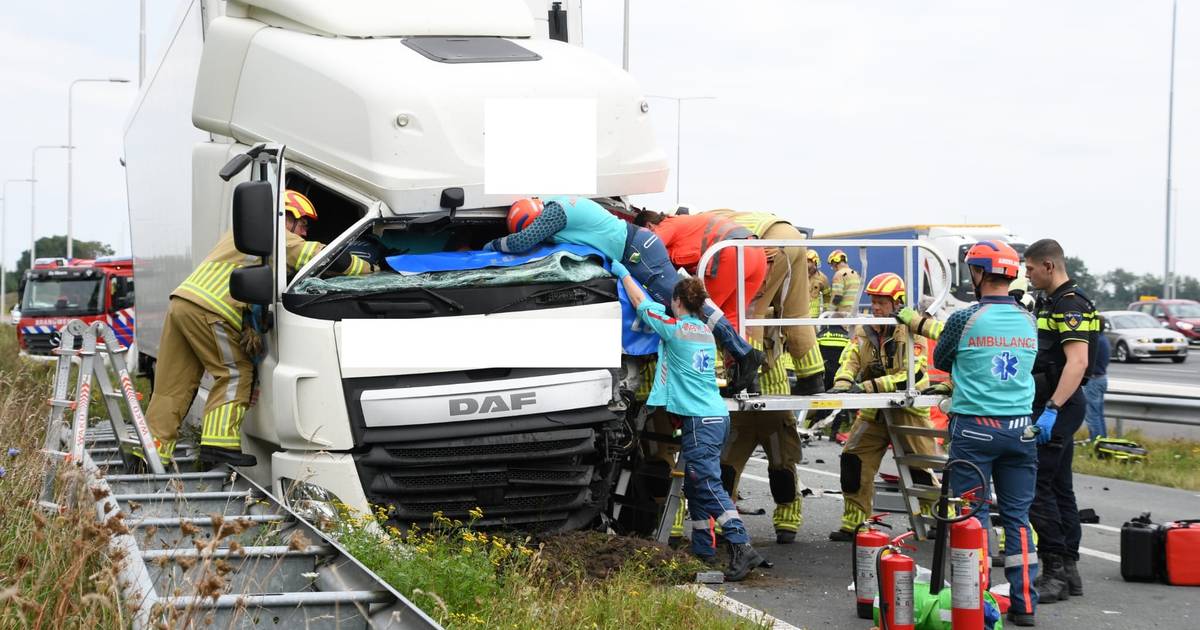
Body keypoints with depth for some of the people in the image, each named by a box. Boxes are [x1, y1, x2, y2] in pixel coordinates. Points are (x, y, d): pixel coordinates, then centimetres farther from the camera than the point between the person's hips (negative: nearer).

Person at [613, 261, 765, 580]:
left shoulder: (675, 327, -8)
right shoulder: (705, 331, 15)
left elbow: (641, 302, 6)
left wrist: (623, 273, 22)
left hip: (699, 420, -9)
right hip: (715, 416, 9)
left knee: (709, 484, -14)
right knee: (695, 486, 16)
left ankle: (741, 547, -23)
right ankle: (703, 550, 20)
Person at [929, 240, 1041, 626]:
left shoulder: (966, 319, -9)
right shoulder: (1028, 321, 4)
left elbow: (940, 361, 6)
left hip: (975, 428, -4)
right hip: (1020, 428, 4)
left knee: (973, 515, 3)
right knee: (1017, 515, 9)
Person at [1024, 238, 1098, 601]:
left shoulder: (1071, 305, -16)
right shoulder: (1048, 303, 17)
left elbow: (1077, 362, -26)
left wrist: (1052, 409, -32)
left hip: (1059, 407, -11)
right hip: (1051, 405, 11)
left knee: (1036, 486, -12)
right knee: (1059, 486, 12)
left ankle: (1054, 572, -10)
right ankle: (1068, 571, 16)